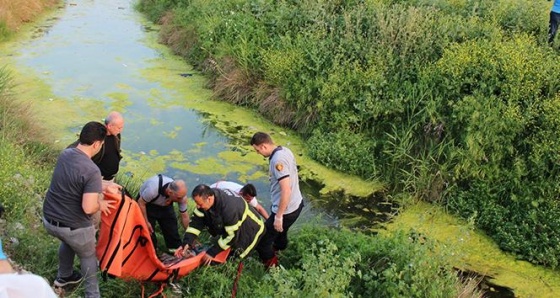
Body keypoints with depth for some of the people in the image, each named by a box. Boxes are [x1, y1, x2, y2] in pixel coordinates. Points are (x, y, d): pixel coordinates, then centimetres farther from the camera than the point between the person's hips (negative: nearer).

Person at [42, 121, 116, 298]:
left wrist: (103, 187, 16)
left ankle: (63, 276, 58)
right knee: (88, 256, 21)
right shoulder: (92, 170, -28)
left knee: (67, 242, 38)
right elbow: (88, 208, -32)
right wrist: (100, 204, -10)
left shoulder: (65, 154, -4)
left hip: (48, 219, 7)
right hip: (73, 227, -7)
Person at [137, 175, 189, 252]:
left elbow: (185, 216, -15)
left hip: (165, 205, 3)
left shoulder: (180, 194, -29)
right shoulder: (154, 189, -44)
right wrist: (146, 222, -20)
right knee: (149, 231, -10)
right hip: (147, 203, -3)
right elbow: (141, 203, -24)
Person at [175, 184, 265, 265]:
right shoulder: (205, 197, -20)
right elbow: (196, 221, -16)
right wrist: (187, 242, -28)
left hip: (251, 230, -7)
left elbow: (231, 235, -33)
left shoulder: (229, 208, -43)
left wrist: (212, 252, -29)